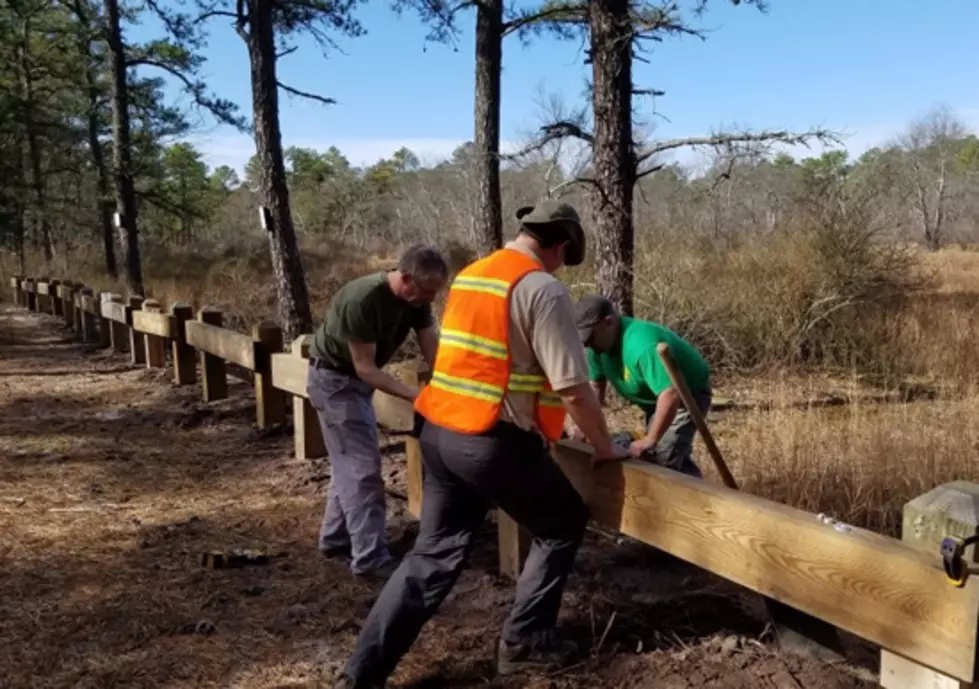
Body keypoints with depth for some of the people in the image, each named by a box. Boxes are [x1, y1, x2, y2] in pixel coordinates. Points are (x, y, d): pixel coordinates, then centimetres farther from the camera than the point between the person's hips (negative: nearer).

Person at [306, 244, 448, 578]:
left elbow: (434, 351, -8)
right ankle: (370, 557, -5)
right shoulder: (361, 300, -32)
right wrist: (415, 397, -32)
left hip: (356, 378, 8)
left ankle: (335, 538, 28)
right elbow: (365, 367, -28)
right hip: (334, 379, -8)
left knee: (351, 462, 16)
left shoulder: (416, 300, -10)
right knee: (362, 467, -10)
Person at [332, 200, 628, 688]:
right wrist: (603, 446, 3)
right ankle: (524, 641, 23)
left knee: (434, 555, 15)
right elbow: (573, 388, -14)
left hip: (438, 432, 8)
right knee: (563, 526, 17)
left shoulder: (468, 276, 14)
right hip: (495, 443, -7)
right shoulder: (543, 289, -11)